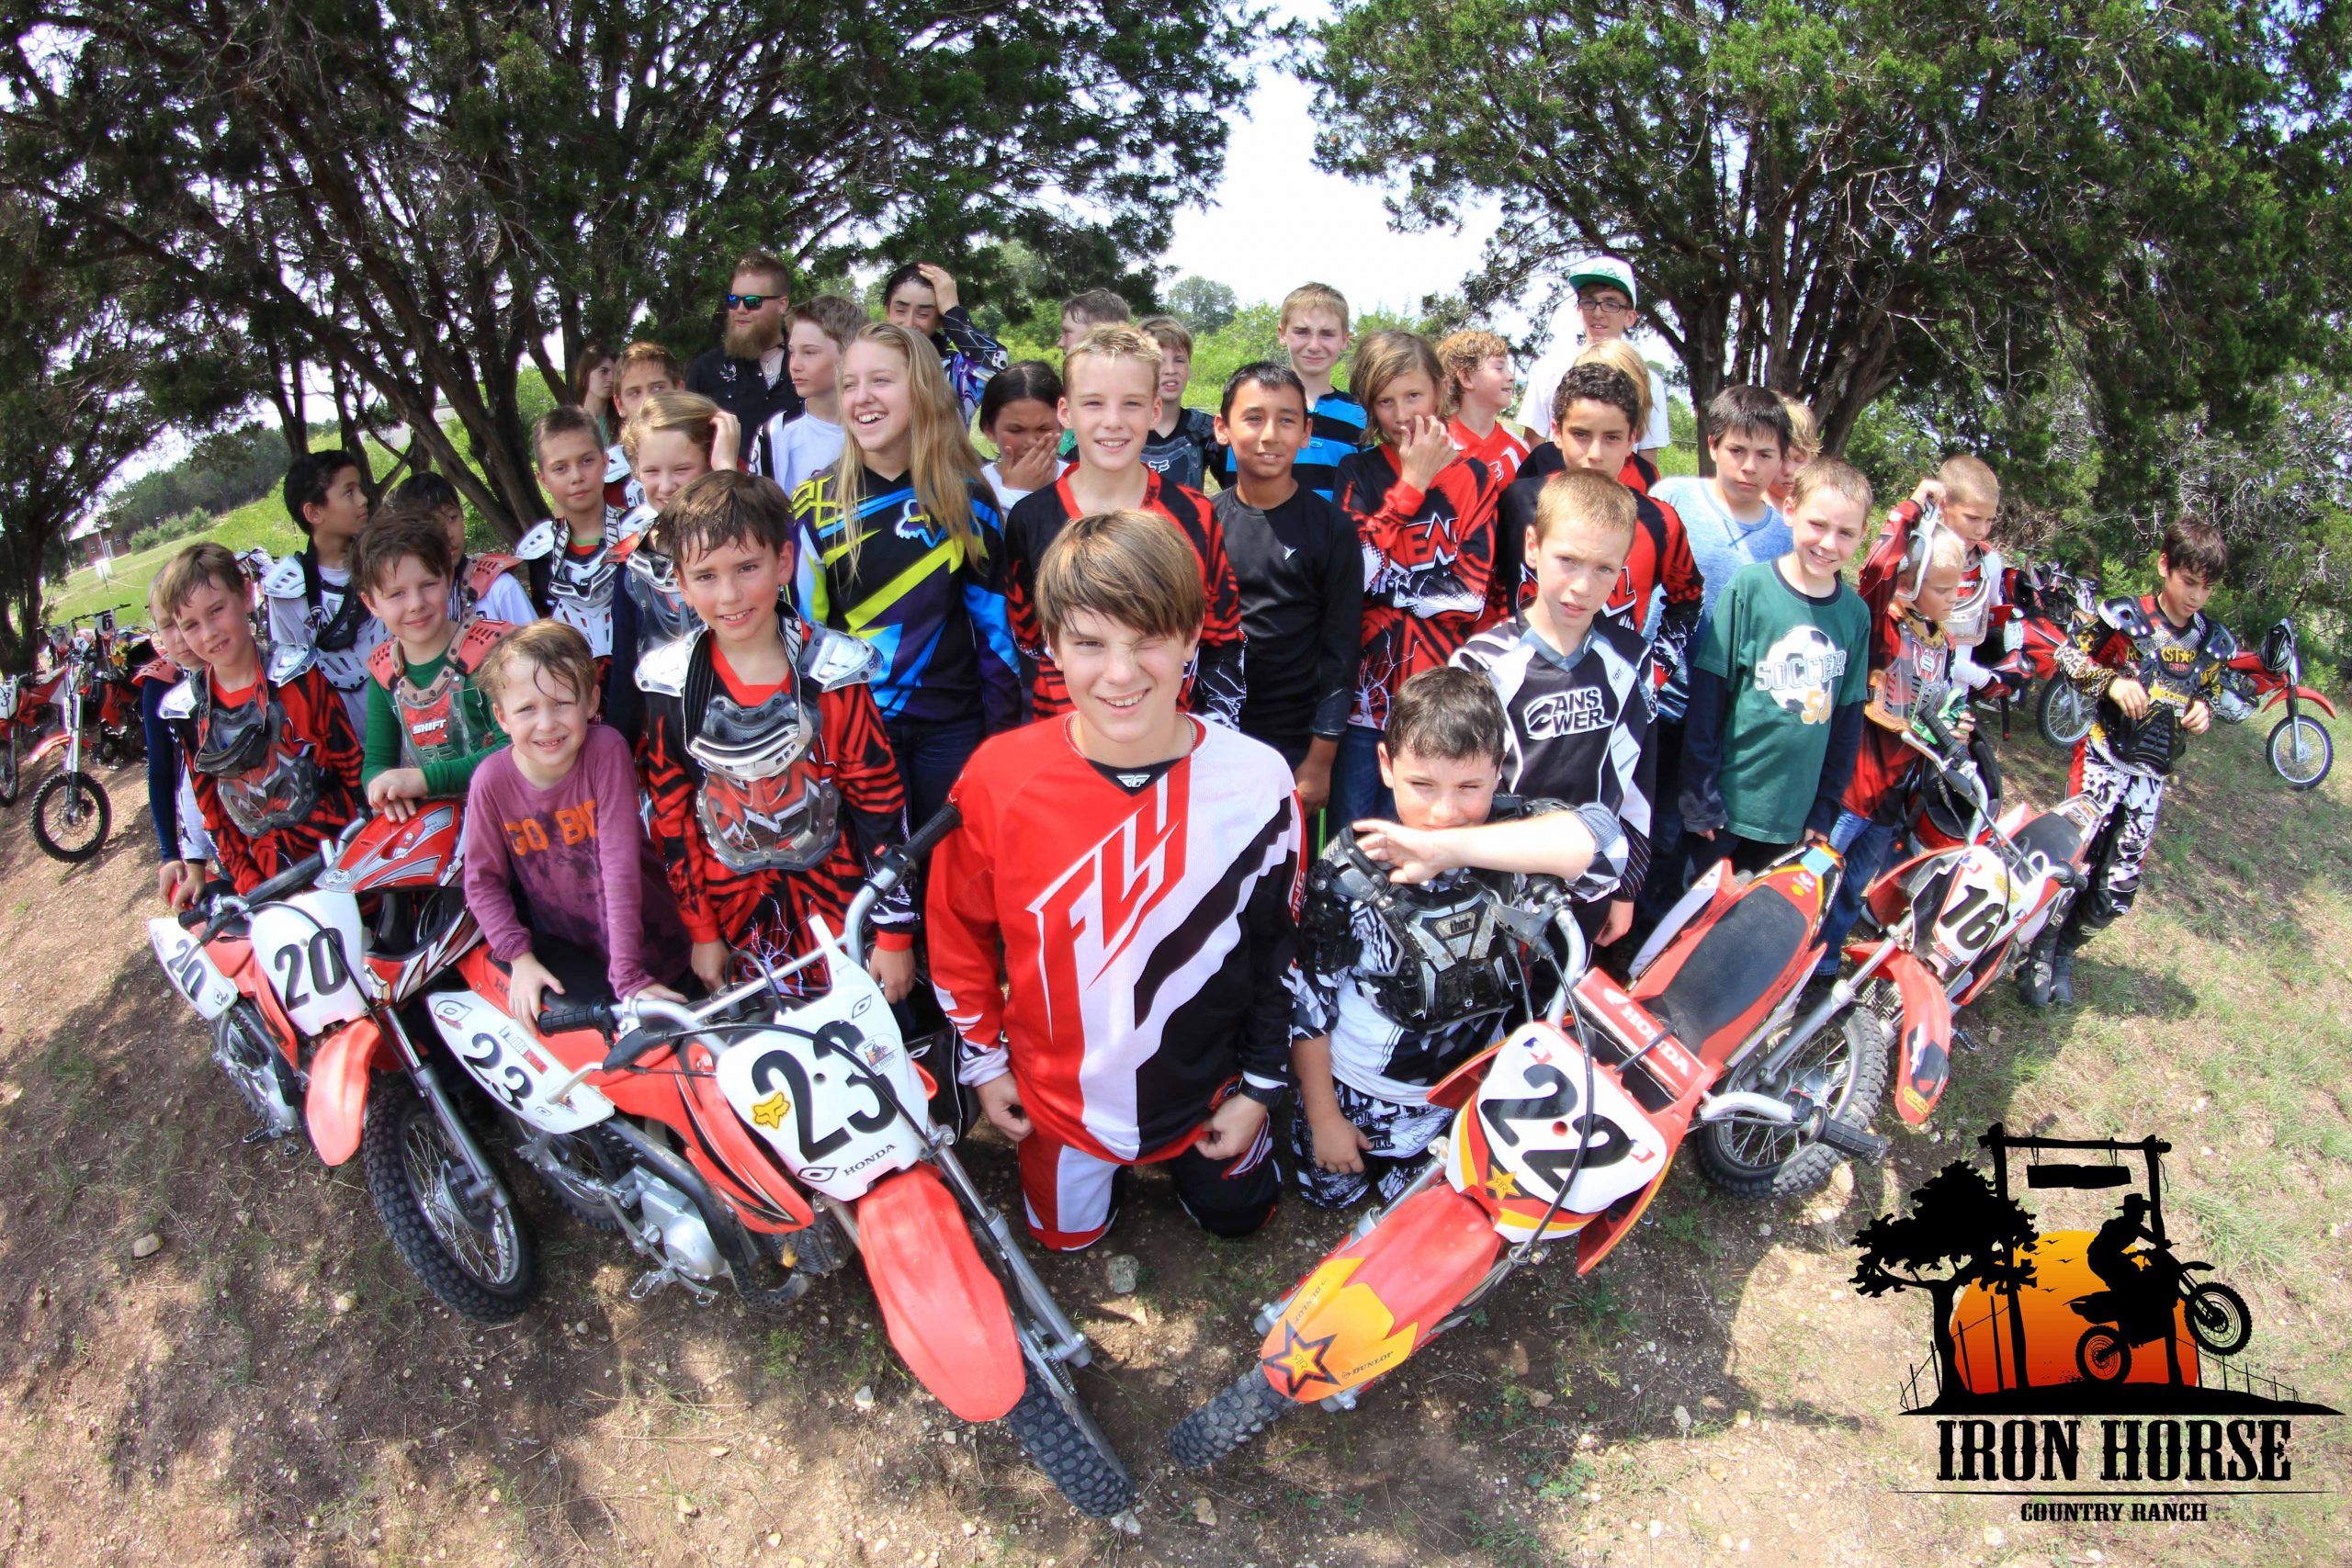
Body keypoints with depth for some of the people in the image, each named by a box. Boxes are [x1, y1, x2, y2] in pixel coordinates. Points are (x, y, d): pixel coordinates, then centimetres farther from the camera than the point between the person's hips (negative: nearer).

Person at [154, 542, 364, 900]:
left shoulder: (298, 676, -4)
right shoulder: (186, 710, 4)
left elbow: (353, 766, -2)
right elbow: (210, 807, 9)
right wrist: (249, 887, 1)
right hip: (261, 875, 3)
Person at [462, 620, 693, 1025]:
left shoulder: (606, 751, -19)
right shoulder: (492, 780, -13)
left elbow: (620, 863, -22)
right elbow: (483, 879, -1)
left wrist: (629, 974, -24)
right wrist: (519, 957, -12)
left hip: (650, 943, -1)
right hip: (564, 947, 1)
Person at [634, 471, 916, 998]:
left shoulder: (831, 673, -13)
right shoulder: (669, 683, -7)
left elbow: (881, 802, -9)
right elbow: (670, 816, 2)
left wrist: (896, 931, -7)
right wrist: (701, 929, 4)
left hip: (835, 898, -2)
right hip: (733, 910, 2)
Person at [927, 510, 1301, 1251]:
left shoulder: (1255, 783, -22)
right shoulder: (1000, 777, -23)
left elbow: (1279, 942, -7)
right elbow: (958, 926, -6)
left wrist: (1261, 1084, -1)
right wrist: (983, 1059, 2)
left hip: (1205, 1088, 0)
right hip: (1058, 1093, 0)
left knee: (1238, 1215, 22)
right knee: (1066, 1234, 21)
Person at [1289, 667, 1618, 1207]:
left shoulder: (1511, 832, -25)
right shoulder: (1350, 867, -27)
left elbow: (1599, 838, -49)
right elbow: (1307, 1000, -15)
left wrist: (1451, 847, -57)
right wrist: (1324, 1117, -7)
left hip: (1466, 1098, 1)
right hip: (1354, 1090, -1)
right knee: (1327, 1191, 21)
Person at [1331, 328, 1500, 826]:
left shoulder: (1472, 479, 5)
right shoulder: (1358, 472, 6)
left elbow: (1471, 595, -4)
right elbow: (1354, 570, -10)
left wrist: (1386, 580, -9)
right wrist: (1412, 483, -8)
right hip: (1362, 688, 0)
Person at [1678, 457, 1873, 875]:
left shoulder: (1855, 613, 2)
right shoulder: (1748, 586, -9)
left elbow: (1850, 715, 9)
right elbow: (1707, 692, -8)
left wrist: (1826, 806, 8)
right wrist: (1699, 793, -9)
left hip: (1795, 817, 3)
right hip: (1727, 805, -3)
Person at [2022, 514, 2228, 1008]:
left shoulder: (2210, 639, 6)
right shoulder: (2125, 616, -9)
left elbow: (2210, 694, 18)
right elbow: (2069, 654, -6)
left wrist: (2204, 711, -5)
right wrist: (2112, 682, -21)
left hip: (2153, 775, 5)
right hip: (2104, 758, -5)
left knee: (2119, 885, 5)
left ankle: (2064, 954, 26)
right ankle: (2038, 959, 9)